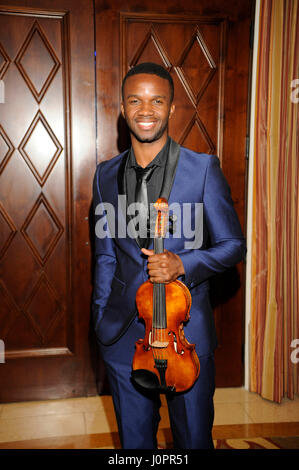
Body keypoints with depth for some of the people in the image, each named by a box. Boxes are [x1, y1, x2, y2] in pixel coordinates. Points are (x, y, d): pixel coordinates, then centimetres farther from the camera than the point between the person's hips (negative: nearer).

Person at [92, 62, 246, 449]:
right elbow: (105, 256, 11)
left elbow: (232, 244, -3)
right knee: (134, 438, 20)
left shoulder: (203, 168, -6)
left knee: (194, 437, 15)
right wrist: (101, 322, 10)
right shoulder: (106, 175, 5)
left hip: (187, 330, -3)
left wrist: (183, 264, -20)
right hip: (123, 331, 3)